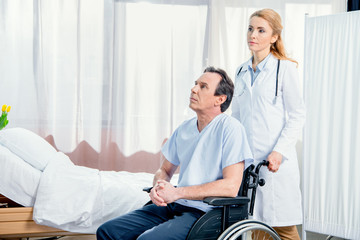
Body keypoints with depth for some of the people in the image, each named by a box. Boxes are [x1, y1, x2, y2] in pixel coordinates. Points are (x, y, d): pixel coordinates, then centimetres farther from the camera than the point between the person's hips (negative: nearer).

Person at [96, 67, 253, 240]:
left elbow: (231, 186, -18)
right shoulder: (184, 129, 14)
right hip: (172, 206, 7)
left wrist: (177, 193, -16)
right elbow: (164, 170, 23)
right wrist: (159, 186, -3)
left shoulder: (230, 128, -9)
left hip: (204, 211, -7)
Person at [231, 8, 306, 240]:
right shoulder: (242, 71, 16)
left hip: (275, 160, -5)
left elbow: (297, 115, -3)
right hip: (246, 158, 5)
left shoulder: (285, 68, -1)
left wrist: (279, 151, -14)